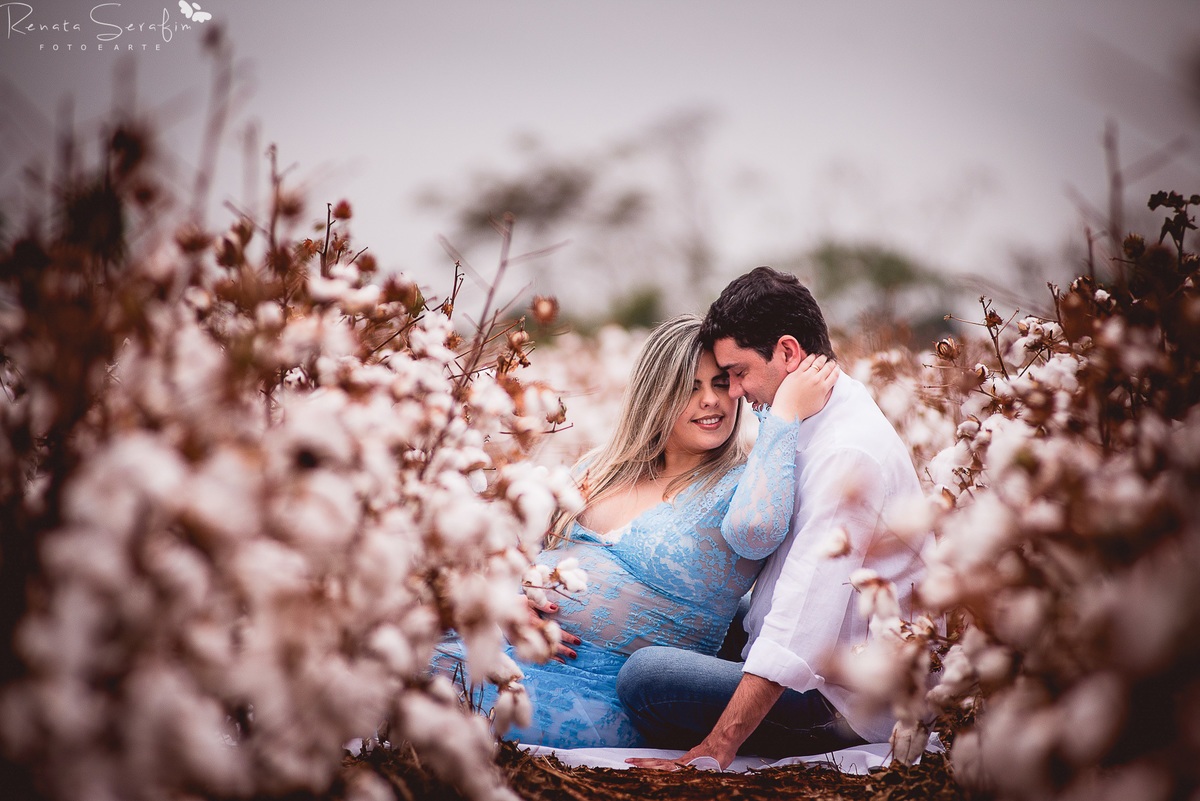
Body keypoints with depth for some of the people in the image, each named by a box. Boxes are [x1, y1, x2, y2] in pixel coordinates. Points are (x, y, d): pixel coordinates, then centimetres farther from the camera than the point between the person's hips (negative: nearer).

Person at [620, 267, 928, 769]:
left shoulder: (849, 453, -24)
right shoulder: (819, 429, 9)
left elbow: (806, 619, -29)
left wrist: (719, 746, -30)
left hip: (851, 709, -11)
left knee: (645, 675, -24)